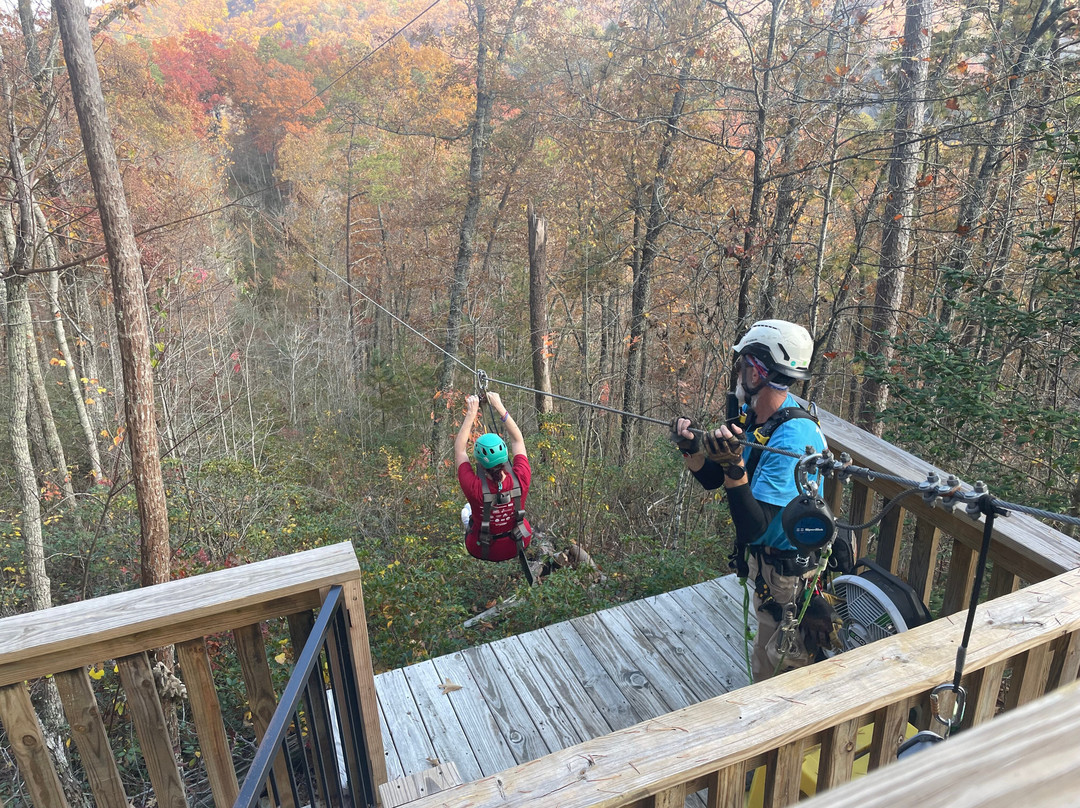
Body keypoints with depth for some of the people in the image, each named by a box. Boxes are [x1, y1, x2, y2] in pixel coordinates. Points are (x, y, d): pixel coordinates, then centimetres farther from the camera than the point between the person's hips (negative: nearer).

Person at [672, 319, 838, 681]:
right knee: (764, 661, 27)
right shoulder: (755, 418, -4)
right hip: (764, 562, 9)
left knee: (785, 668, 10)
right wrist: (691, 447, -13)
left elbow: (753, 527, -33)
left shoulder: (794, 437, -31)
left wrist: (734, 466, -43)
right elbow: (712, 479, 5)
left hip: (791, 573, -9)